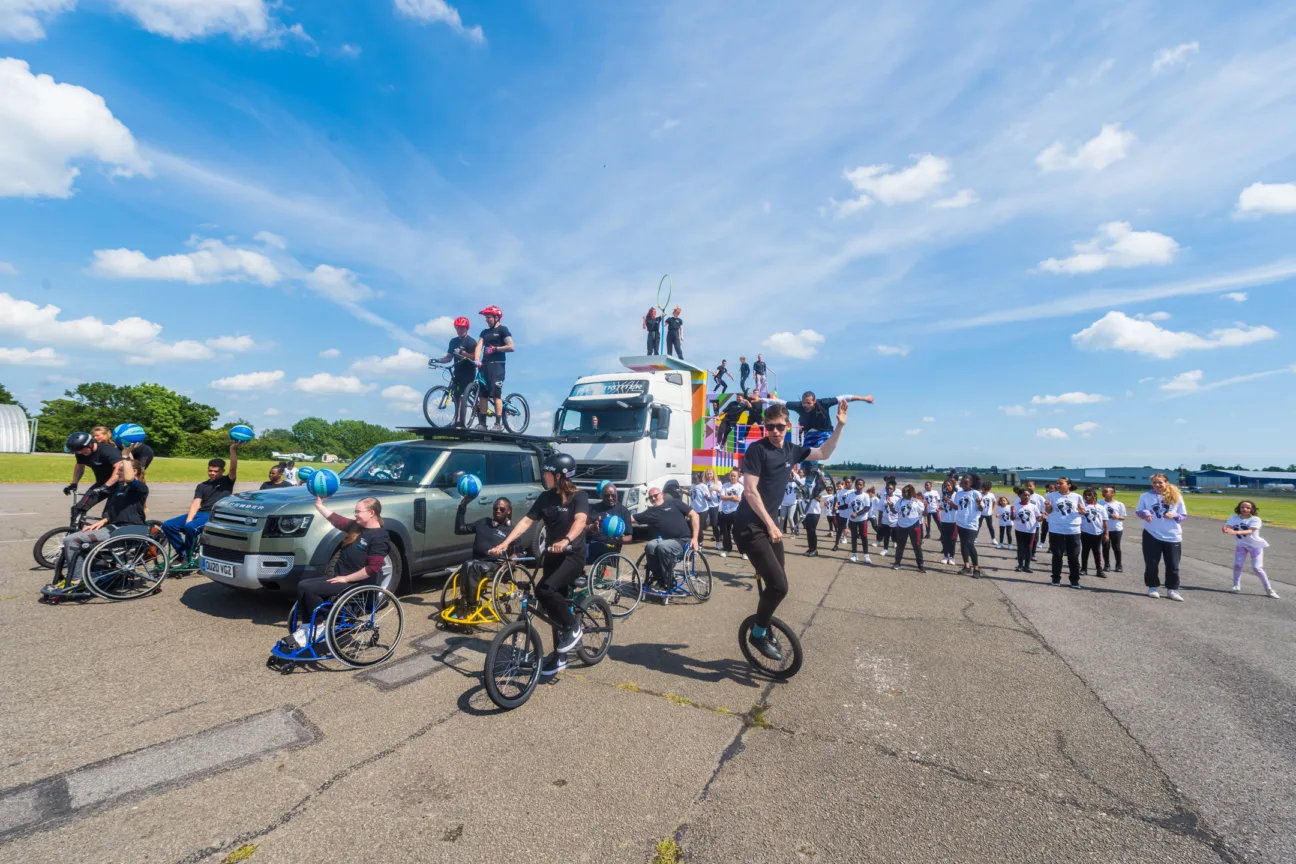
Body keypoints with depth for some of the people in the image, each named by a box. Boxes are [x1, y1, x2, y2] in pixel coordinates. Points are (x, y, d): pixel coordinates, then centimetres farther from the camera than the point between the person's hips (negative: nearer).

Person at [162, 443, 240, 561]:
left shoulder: (227, 482, 9)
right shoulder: (201, 486, 21)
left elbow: (233, 468, -11)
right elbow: (195, 503, 7)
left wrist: (233, 449, -23)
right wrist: (188, 519, -11)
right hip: (199, 514, 6)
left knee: (190, 527, -32)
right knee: (167, 525, -10)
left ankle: (189, 556, -9)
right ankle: (182, 552, 2)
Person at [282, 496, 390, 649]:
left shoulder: (380, 537, -19)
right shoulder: (357, 526, 7)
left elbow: (373, 568, -23)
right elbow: (335, 519, 16)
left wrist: (346, 578, -18)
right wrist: (319, 504, 10)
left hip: (358, 584, -9)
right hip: (341, 577, 9)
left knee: (309, 589, -18)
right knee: (302, 585, -5)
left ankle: (318, 628, -3)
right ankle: (305, 627, -3)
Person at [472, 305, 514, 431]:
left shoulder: (503, 330, 2)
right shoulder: (484, 332, 19)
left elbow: (511, 347, -9)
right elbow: (478, 346, 5)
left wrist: (495, 348, -9)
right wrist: (476, 360, -12)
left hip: (497, 365, -6)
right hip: (485, 365, 7)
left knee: (496, 395, -11)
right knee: (482, 394, 3)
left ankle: (498, 424, -10)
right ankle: (482, 423, 7)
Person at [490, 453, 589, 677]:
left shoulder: (579, 496, -12)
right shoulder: (545, 497, 4)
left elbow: (580, 520, -30)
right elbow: (526, 521, -3)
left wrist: (566, 540, -49)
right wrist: (505, 543, -16)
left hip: (573, 555, -6)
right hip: (552, 555, 6)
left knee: (544, 590, -27)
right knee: (555, 606, 10)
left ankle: (573, 627, -4)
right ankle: (559, 657, 26)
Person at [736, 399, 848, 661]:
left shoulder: (791, 450, 6)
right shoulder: (757, 450, -15)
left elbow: (824, 453, 18)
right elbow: (750, 491, -19)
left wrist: (840, 425, 9)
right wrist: (770, 524, -21)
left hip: (770, 524, 8)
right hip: (750, 527, -8)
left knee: (777, 583, 14)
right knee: (778, 585, -14)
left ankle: (764, 629, 34)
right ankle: (758, 633, 8)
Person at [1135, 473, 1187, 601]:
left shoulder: (1176, 497, 2)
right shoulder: (1145, 496, 0)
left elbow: (1184, 515, 6)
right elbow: (1138, 511, 4)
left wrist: (1174, 515, -14)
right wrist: (1145, 513, -18)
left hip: (1173, 536, 1)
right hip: (1151, 535, -1)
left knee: (1173, 565, 6)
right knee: (1151, 564, 4)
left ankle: (1172, 590, 17)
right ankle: (1153, 587, 16)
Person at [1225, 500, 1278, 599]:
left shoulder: (1255, 519, -17)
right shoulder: (1233, 518, -7)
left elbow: (1250, 531, -33)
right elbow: (1227, 527, -23)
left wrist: (1236, 532, -51)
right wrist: (1226, 530, -48)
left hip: (1256, 545, -2)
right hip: (1241, 545, 2)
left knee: (1257, 568, -6)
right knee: (1237, 565, -7)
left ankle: (1269, 590, 11)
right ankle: (1236, 586, 8)